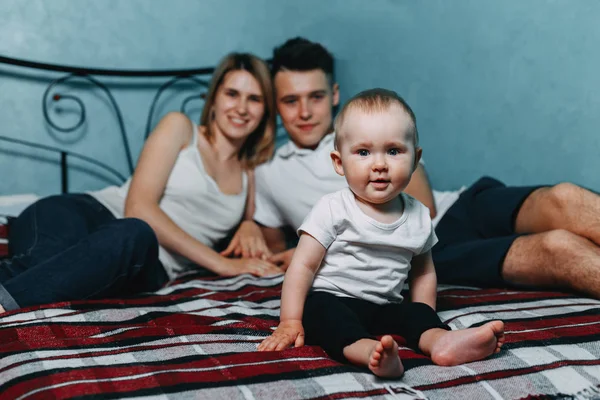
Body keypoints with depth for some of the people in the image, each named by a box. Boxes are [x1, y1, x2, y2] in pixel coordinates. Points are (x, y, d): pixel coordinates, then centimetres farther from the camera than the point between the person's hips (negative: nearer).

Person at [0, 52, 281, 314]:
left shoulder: (250, 173, 24)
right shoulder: (179, 127, 12)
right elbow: (138, 206, -2)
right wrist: (220, 262, -6)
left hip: (141, 270, 1)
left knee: (137, 237, -39)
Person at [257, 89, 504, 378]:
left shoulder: (419, 216, 6)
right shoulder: (333, 210, -8)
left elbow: (423, 272, 18)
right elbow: (303, 266, -8)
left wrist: (429, 327, 9)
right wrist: (290, 322, -14)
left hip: (385, 309, 5)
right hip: (332, 301, -5)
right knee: (319, 307, -34)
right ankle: (370, 351, -57)